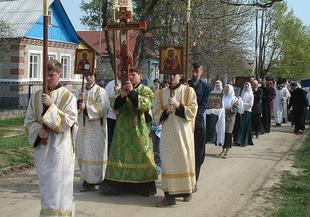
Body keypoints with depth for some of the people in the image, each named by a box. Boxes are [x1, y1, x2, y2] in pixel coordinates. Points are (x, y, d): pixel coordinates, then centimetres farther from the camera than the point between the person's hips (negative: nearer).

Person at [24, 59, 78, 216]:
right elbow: (29, 121, 7)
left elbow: (69, 121, -14)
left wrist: (51, 105, -20)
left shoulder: (68, 96, -5)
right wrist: (38, 130, -13)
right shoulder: (36, 96, 6)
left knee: (58, 184, -2)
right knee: (45, 184, 15)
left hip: (60, 148, -4)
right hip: (41, 146, 4)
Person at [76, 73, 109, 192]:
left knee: (94, 154, -6)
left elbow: (102, 107, -15)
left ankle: (94, 180, -1)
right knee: (84, 154, 8)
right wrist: (79, 102, -8)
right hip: (83, 127, 6)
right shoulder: (81, 91, 15)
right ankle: (86, 179, 17)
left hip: (95, 128, -6)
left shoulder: (100, 91, -3)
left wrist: (86, 107, -15)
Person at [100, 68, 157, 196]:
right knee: (121, 154, 2)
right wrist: (121, 96, -18)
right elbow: (114, 105, 0)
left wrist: (132, 92, -22)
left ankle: (143, 184, 6)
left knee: (140, 154, -2)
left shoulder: (146, 91, 2)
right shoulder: (122, 90, 14)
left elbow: (146, 104, -17)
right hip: (122, 129, 4)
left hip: (139, 129, -3)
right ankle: (117, 184, 6)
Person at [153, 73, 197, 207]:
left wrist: (178, 105, -16)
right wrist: (166, 111, -11)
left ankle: (187, 190, 16)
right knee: (168, 162, -3)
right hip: (167, 132, 2)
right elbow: (156, 114, 9)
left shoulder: (188, 91, 2)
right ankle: (170, 195, -2)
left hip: (183, 131, -2)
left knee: (184, 159, 1)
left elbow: (192, 111, -4)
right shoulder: (161, 93, 10)